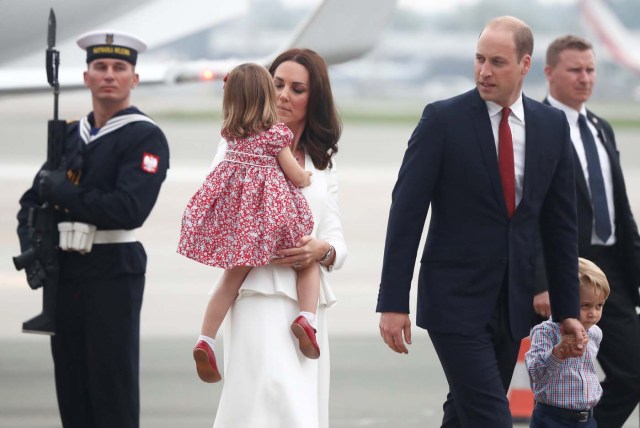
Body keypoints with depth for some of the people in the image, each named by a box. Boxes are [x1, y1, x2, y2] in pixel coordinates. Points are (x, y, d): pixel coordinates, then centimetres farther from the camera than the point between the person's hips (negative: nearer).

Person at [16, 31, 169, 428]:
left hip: (113, 275, -7)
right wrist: (32, 248, -2)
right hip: (65, 274, 7)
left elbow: (130, 209, -20)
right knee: (71, 389, 10)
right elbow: (33, 200, 17)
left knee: (113, 387, -5)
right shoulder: (71, 135, 14)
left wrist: (63, 192, -14)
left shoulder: (146, 137, -6)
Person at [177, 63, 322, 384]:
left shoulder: (230, 134, 9)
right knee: (309, 261, 11)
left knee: (232, 278, 10)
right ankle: (306, 318, -12)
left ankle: (205, 341, -1)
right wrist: (306, 177, 20)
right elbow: (296, 176, -2)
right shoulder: (276, 134, -7)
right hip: (270, 210, -5)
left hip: (233, 206, 5)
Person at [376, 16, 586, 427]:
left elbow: (561, 223, 11)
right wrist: (393, 302, -11)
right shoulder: (444, 119, -7)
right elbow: (406, 213, -7)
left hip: (513, 303, 4)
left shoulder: (552, 126, 5)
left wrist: (567, 309, 10)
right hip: (455, 300, -4)